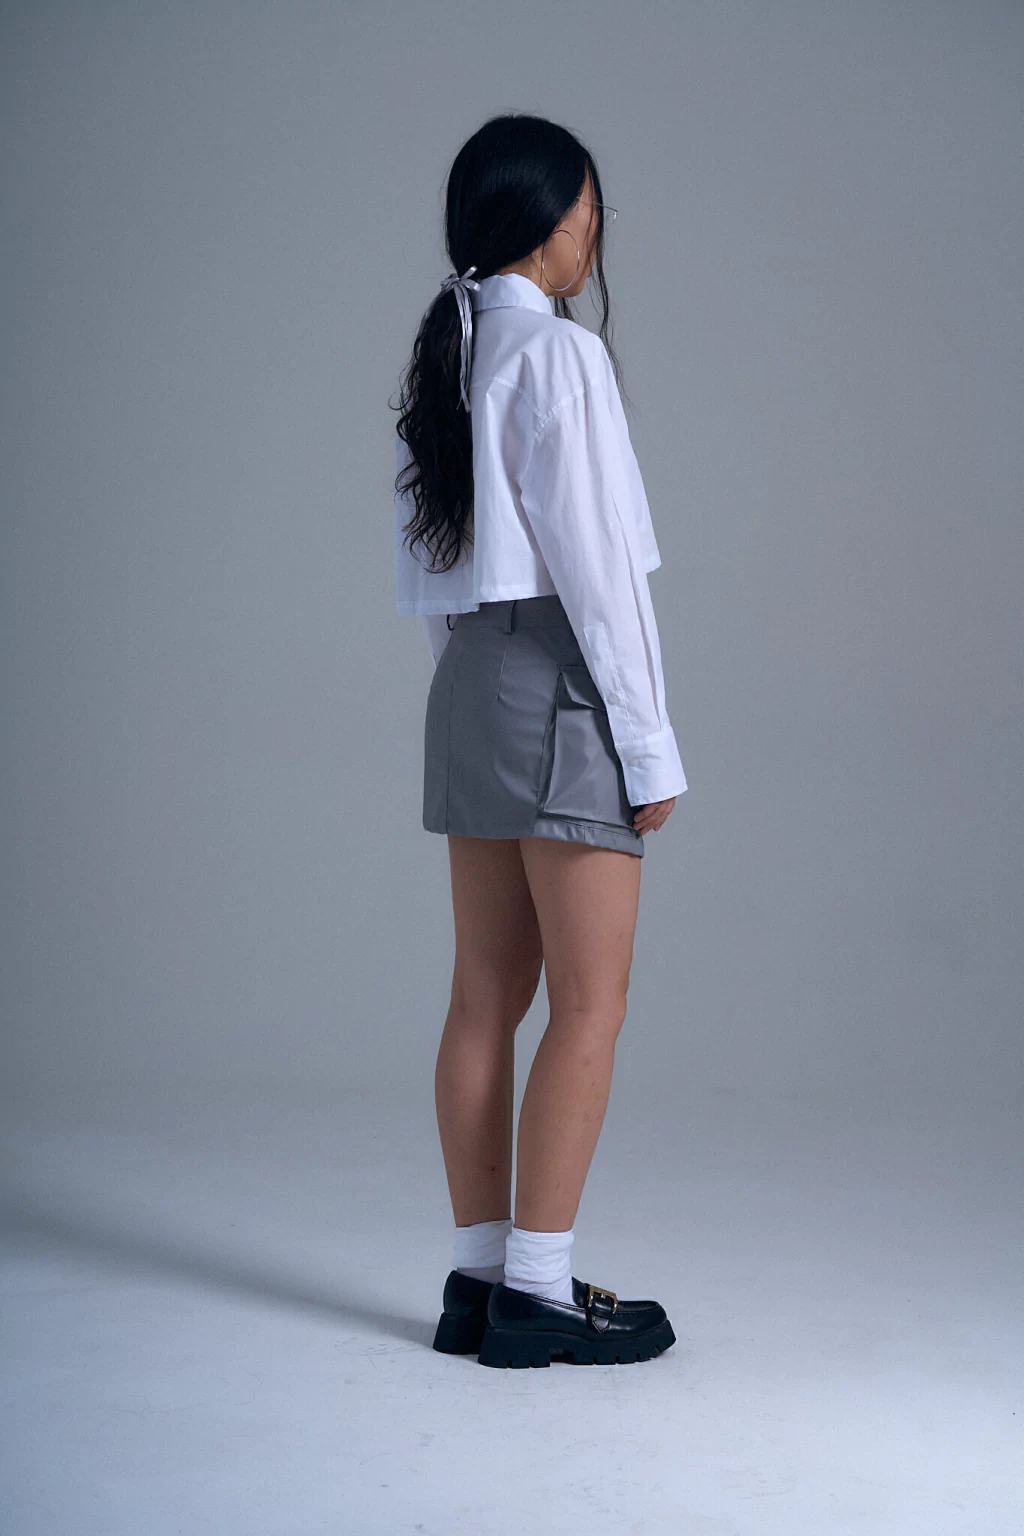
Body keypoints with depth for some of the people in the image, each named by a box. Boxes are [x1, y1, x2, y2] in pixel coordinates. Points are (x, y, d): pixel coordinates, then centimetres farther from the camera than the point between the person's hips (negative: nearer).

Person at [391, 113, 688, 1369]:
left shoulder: (441, 358, 13)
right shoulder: (557, 350, -12)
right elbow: (590, 558, -15)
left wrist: (466, 675, 19)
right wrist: (648, 743, -12)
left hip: (469, 678, 9)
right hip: (562, 677, -9)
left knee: (488, 995, 9)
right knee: (589, 1001, -2)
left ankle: (478, 1276, 14)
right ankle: (538, 1290, 2)